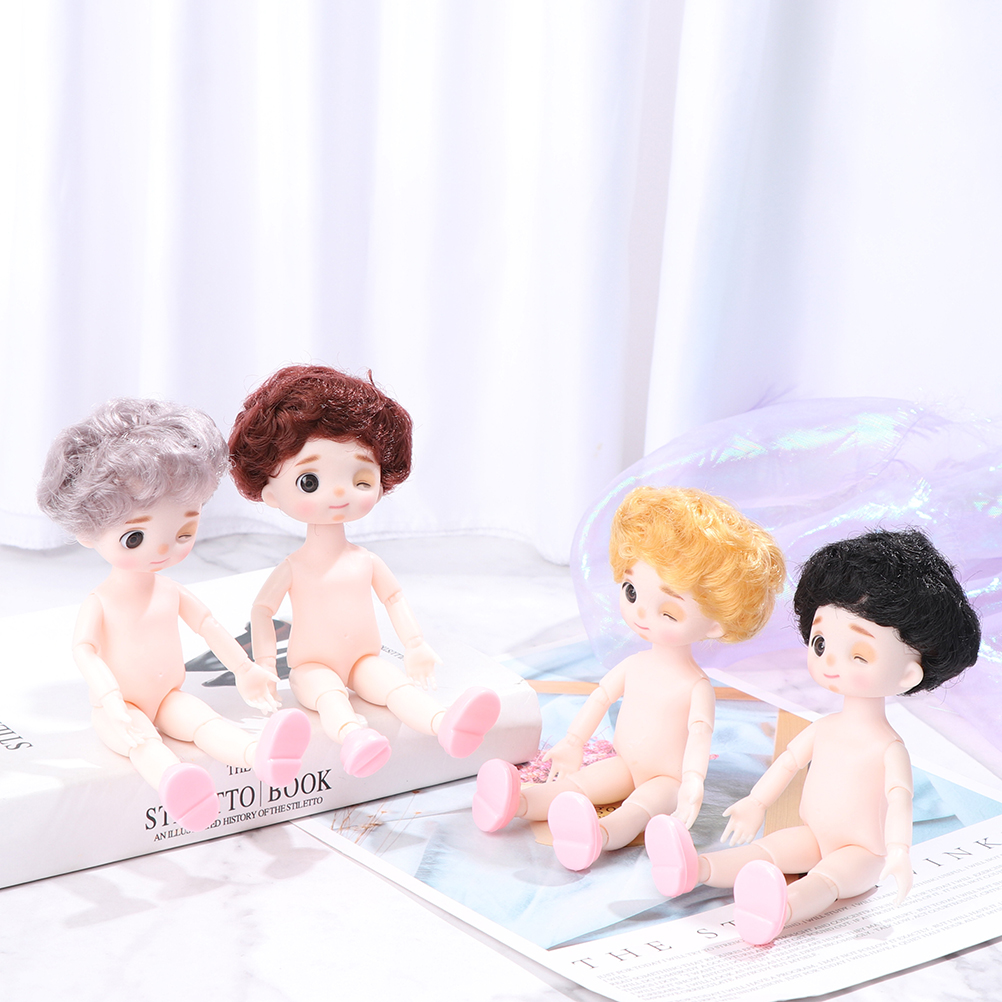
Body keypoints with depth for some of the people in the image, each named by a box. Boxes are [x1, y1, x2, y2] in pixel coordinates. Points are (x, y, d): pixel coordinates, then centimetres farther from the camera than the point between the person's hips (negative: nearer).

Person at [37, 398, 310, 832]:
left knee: (205, 721, -24)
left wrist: (246, 670, 19)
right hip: (122, 708, -5)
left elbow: (208, 626, 15)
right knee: (141, 740, -34)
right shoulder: (100, 601, -12)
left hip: (170, 698, 5)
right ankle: (172, 781, -66)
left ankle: (259, 754, -52)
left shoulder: (172, 593, 4)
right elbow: (83, 649, -21)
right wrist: (109, 699, -36)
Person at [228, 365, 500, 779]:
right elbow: (262, 609, 1)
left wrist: (416, 646, 14)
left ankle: (447, 724, -50)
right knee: (328, 694, -34)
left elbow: (394, 597, 17)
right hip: (313, 666, -3)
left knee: (399, 685, -24)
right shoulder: (292, 568, -7)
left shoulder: (366, 562, 3)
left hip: (364, 661, 3)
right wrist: (264, 665, -6)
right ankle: (352, 735, -65)